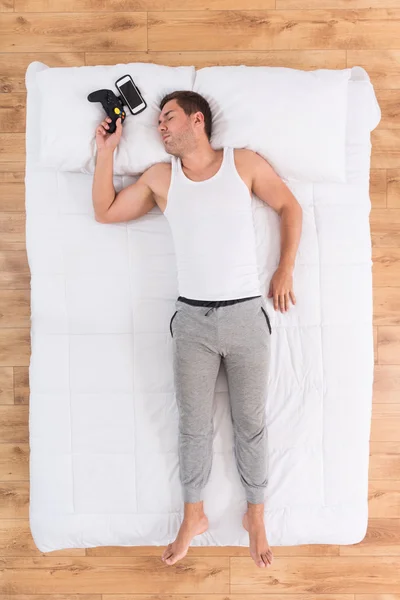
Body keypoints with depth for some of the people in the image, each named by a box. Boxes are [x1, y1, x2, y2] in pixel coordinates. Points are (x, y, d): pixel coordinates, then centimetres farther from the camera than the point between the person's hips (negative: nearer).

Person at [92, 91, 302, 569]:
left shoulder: (245, 163, 2)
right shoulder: (160, 177, 7)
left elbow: (290, 208, 9)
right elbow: (104, 212, 10)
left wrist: (285, 269, 2)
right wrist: (106, 150, 5)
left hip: (246, 315, -1)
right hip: (192, 319, 2)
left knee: (250, 424, 11)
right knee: (193, 425, 12)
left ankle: (255, 516, 33)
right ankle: (193, 516, 34)